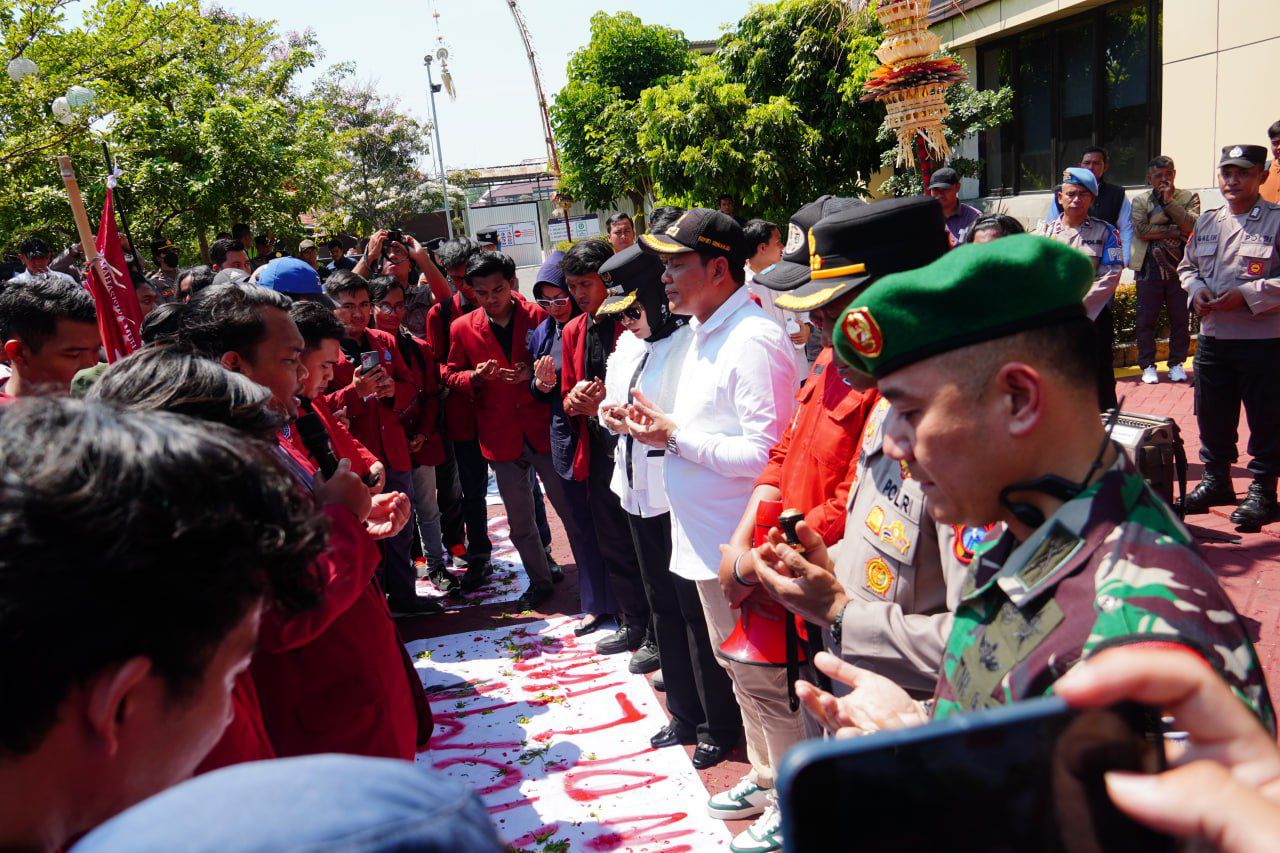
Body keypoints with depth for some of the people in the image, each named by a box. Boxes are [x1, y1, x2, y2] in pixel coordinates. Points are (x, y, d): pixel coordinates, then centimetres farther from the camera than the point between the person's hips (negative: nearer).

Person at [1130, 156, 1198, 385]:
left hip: (1179, 267, 1)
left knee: (1180, 319, 4)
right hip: (1150, 269, 0)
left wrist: (1169, 201, -9)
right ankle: (1148, 365, 10)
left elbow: (1192, 224, -8)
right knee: (1146, 320, 1)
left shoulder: (1189, 198, 10)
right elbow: (1141, 230, -8)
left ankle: (1176, 364, 16)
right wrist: (1176, 231, -9)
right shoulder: (1140, 201, 8)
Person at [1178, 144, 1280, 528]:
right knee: (1212, 414, 14)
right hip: (1212, 336, 6)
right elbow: (1187, 265, 20)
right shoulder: (1206, 222, 11)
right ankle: (1216, 480, 30)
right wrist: (1197, 289, -1)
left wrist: (1247, 294, -21)